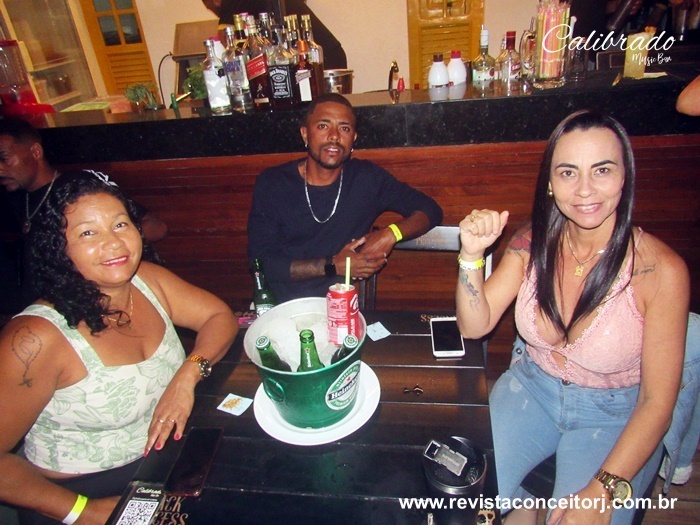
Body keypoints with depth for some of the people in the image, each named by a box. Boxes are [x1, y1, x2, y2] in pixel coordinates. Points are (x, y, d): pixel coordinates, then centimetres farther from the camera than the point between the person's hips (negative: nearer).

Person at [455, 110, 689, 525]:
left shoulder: (660, 270, -21)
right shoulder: (534, 243, -10)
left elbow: (657, 404, -15)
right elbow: (475, 326, -9)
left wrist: (604, 490, -23)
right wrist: (472, 254, -24)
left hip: (615, 416, -2)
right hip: (531, 389, 3)